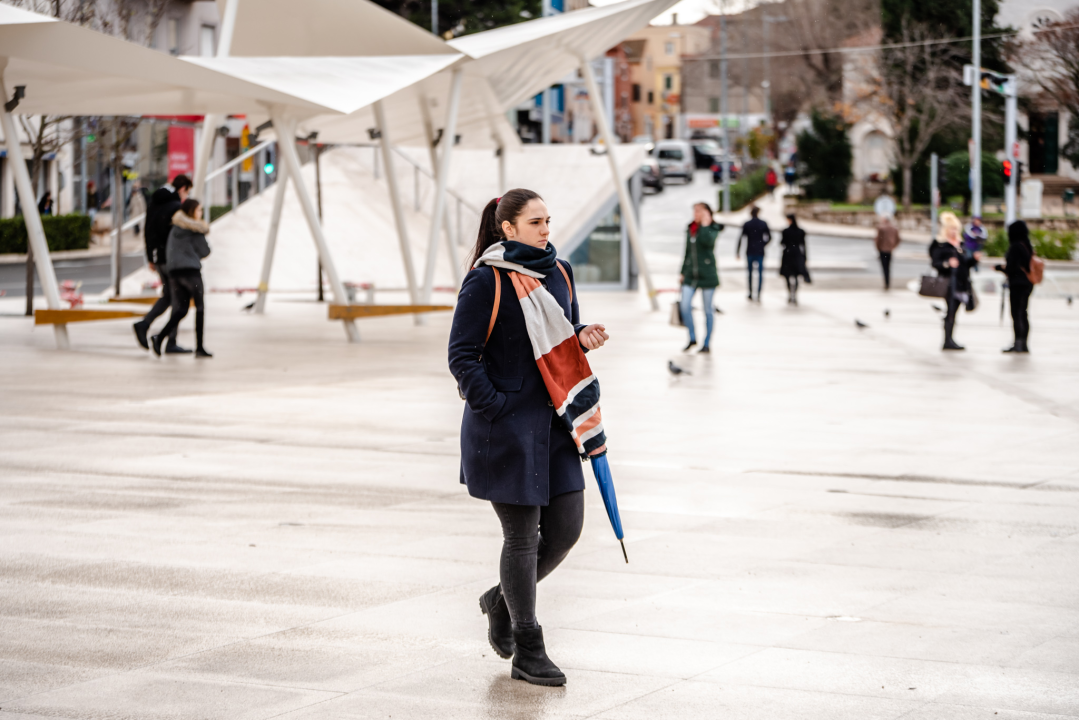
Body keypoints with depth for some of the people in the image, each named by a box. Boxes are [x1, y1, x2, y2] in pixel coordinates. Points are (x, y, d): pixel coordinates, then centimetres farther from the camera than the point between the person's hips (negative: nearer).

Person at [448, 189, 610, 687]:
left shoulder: (559, 272, 9)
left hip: (553, 422, 7)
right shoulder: (485, 282, -11)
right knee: (522, 537, -1)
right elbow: (461, 356, -11)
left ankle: (502, 600, 32)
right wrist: (495, 407, -16)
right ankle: (527, 652, 10)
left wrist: (584, 338, -2)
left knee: (566, 527, 7)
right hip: (506, 429, -7)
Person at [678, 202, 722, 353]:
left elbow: (708, 241, -27)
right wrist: (683, 272, 17)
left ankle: (706, 344, 11)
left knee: (708, 309, 3)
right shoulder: (690, 229, 13)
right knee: (685, 305, -10)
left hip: (707, 273, -5)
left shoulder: (712, 229, -4)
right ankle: (692, 338, 7)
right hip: (691, 274, 5)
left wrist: (705, 224, -16)